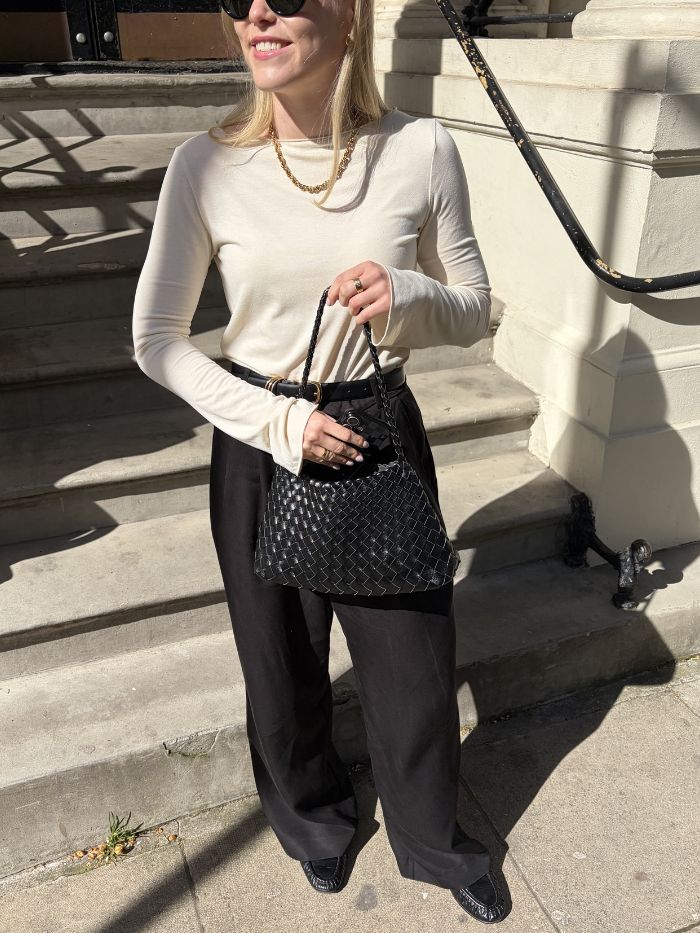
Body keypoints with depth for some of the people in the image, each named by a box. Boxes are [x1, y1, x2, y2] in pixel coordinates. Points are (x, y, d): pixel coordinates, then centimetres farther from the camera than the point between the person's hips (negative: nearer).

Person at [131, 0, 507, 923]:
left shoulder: (422, 149, -8)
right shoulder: (206, 165, -10)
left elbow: (475, 311, 2)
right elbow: (157, 338, -4)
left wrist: (408, 296, -21)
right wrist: (274, 420, -16)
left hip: (384, 433, 1)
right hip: (261, 444, 0)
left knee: (414, 649, 13)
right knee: (284, 657, 17)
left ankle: (432, 835, 45)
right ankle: (311, 810, 52)